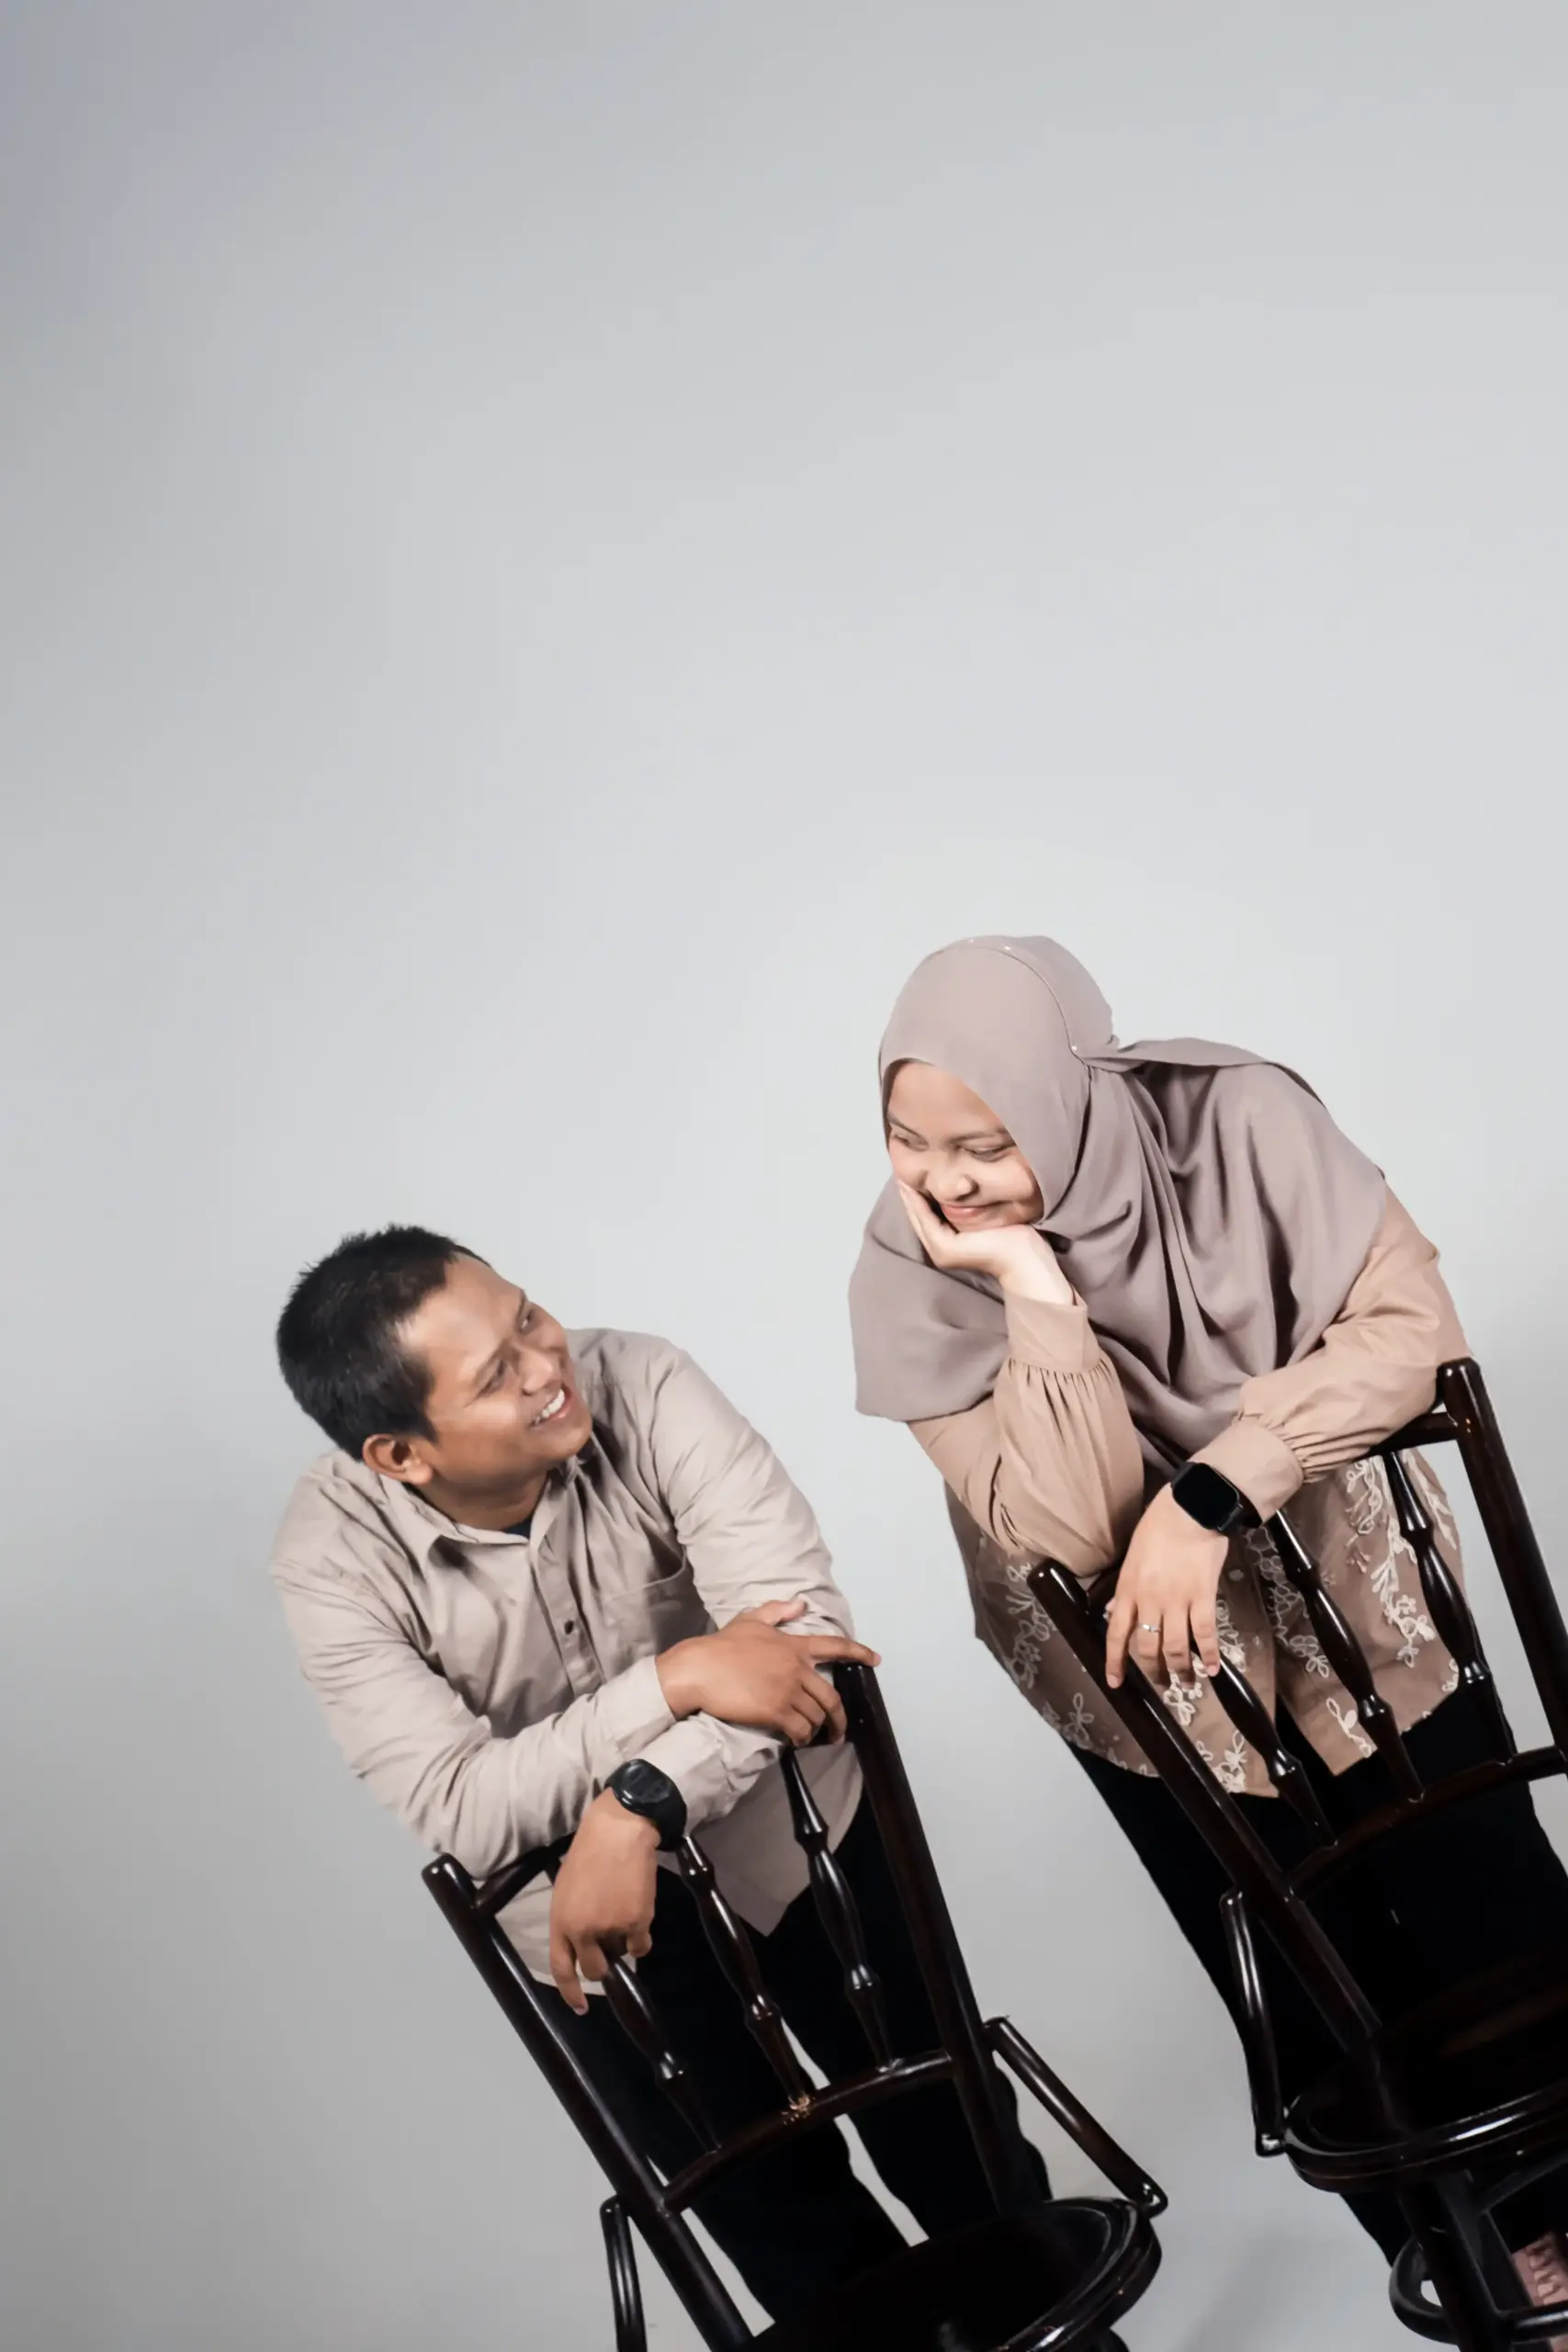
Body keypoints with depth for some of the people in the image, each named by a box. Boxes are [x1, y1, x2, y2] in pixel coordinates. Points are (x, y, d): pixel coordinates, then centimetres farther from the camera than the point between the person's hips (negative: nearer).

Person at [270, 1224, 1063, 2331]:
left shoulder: (640, 1387, -26)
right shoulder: (333, 1562, -25)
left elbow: (802, 1615, -33)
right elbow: (460, 1812, -31)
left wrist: (636, 1805, -42)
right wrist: (674, 1679, -40)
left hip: (792, 1824, 0)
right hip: (579, 1910, 0)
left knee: (947, 2136, 16)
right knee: (786, 2222, 13)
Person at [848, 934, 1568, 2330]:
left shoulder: (1230, 1118, -22)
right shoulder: (913, 1279, -22)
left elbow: (1410, 1325, -22)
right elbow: (1074, 1533, -28)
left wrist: (1209, 1493, -30)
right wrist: (1033, 1284, -37)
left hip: (1354, 1595, 1)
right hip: (1150, 1670, 0)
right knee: (1329, 2004, 8)